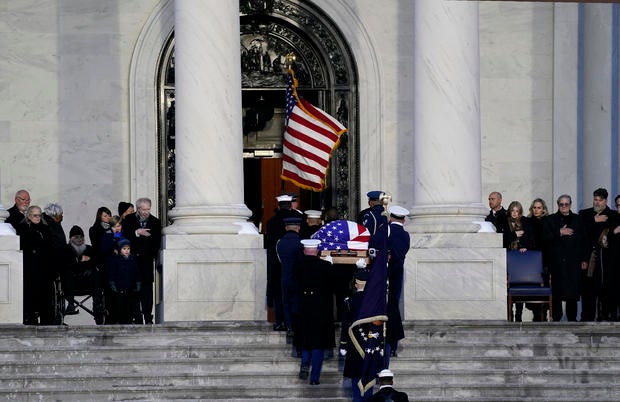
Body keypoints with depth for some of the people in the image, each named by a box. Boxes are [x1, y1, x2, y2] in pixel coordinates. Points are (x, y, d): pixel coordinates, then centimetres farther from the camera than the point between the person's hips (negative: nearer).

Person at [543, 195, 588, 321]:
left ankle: (572, 318, 4)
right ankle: (556, 318, 2)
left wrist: (584, 259, 7)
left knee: (573, 291, -2)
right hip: (557, 261, -1)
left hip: (573, 261, 1)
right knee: (557, 292, -3)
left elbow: (584, 240, 13)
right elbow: (545, 237, -2)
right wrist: (559, 233, -13)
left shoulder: (577, 219, 14)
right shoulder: (550, 220, 9)